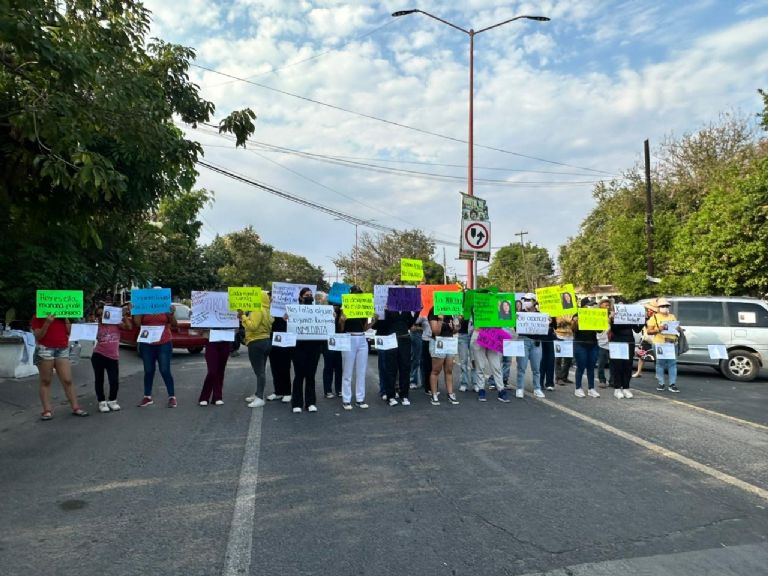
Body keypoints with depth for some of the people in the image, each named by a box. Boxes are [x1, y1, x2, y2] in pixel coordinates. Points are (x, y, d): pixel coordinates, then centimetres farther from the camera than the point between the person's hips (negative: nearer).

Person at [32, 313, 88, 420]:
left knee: (68, 380, 0)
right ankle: (47, 410, 8)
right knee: (46, 381, 3)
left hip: (63, 350, 3)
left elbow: (69, 332, 13)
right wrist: (47, 323, -19)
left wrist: (66, 320, -1)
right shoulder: (38, 317, 2)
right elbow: (38, 336, -7)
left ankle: (76, 407, 3)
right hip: (44, 349, -3)